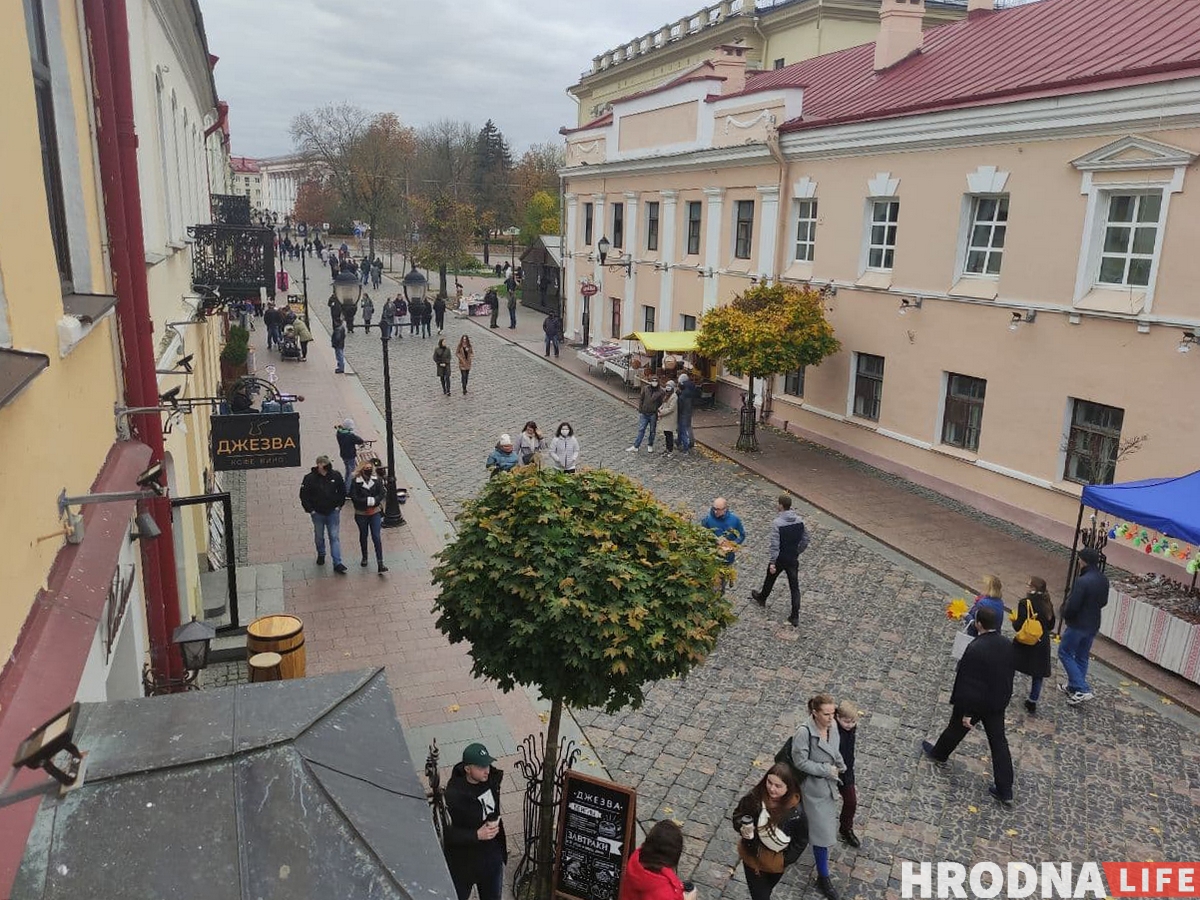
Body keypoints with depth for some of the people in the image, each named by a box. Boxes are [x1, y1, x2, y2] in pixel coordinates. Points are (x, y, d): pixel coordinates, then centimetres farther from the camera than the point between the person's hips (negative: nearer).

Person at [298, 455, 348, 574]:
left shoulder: (336, 475, -8)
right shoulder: (310, 478, -13)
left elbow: (342, 491, 5)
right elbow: (304, 496, -6)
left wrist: (339, 505, 0)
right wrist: (310, 510, -9)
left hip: (333, 512, 0)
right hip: (317, 513, 0)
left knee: (334, 537, -2)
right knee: (319, 536, 17)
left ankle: (337, 563, -2)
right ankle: (321, 554, 43)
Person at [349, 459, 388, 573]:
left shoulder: (377, 479, -4)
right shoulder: (356, 481, -9)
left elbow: (381, 494, -3)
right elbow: (353, 497, -13)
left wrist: (373, 500, -21)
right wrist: (367, 501, -21)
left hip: (375, 512, 0)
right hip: (361, 513, 0)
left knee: (376, 537, -6)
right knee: (363, 535, 18)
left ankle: (380, 564, -6)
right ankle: (364, 557, 39)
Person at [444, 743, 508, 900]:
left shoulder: (492, 778, -13)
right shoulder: (452, 796, -31)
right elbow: (444, 833, -25)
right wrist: (477, 835, -29)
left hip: (492, 856, 5)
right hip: (464, 860, -5)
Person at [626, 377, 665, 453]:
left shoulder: (661, 392, -6)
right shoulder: (645, 389, 0)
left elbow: (661, 404, -1)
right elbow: (640, 399, 6)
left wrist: (659, 412, -7)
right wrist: (640, 411, 4)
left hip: (653, 414, -1)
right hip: (644, 414, 1)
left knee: (652, 431, 11)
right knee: (641, 430, 2)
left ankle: (650, 446, 26)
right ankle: (636, 446, 6)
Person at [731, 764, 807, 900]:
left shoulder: (796, 811, -29)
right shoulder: (755, 798, -25)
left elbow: (801, 841, -13)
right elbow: (738, 814, -7)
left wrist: (785, 860, -11)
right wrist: (742, 828, -26)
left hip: (775, 862, 0)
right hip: (752, 857, 0)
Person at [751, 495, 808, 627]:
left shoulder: (777, 523, -23)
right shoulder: (799, 521, -6)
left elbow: (775, 545, -24)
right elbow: (805, 540, 3)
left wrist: (772, 562, -18)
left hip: (780, 559, -3)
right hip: (793, 560, 4)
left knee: (770, 580, 24)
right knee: (795, 587, 7)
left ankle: (761, 598, 49)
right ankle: (795, 617, 6)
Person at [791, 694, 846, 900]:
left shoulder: (832, 726, -11)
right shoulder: (804, 732, -31)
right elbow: (800, 762, -23)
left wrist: (840, 765, -7)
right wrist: (826, 770, -21)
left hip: (829, 783, 6)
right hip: (814, 786, -6)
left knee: (828, 824, 26)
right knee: (823, 831, 2)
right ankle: (823, 878, 20)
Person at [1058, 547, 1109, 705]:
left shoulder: (1082, 581, -27)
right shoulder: (1103, 579, 0)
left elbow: (1072, 605, -24)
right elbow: (1103, 602, 12)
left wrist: (1065, 615, -4)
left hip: (1078, 625, -8)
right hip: (1093, 625, 8)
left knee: (1065, 653, 6)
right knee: (1082, 657, 19)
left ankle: (1082, 690, -1)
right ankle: (1073, 687, 30)